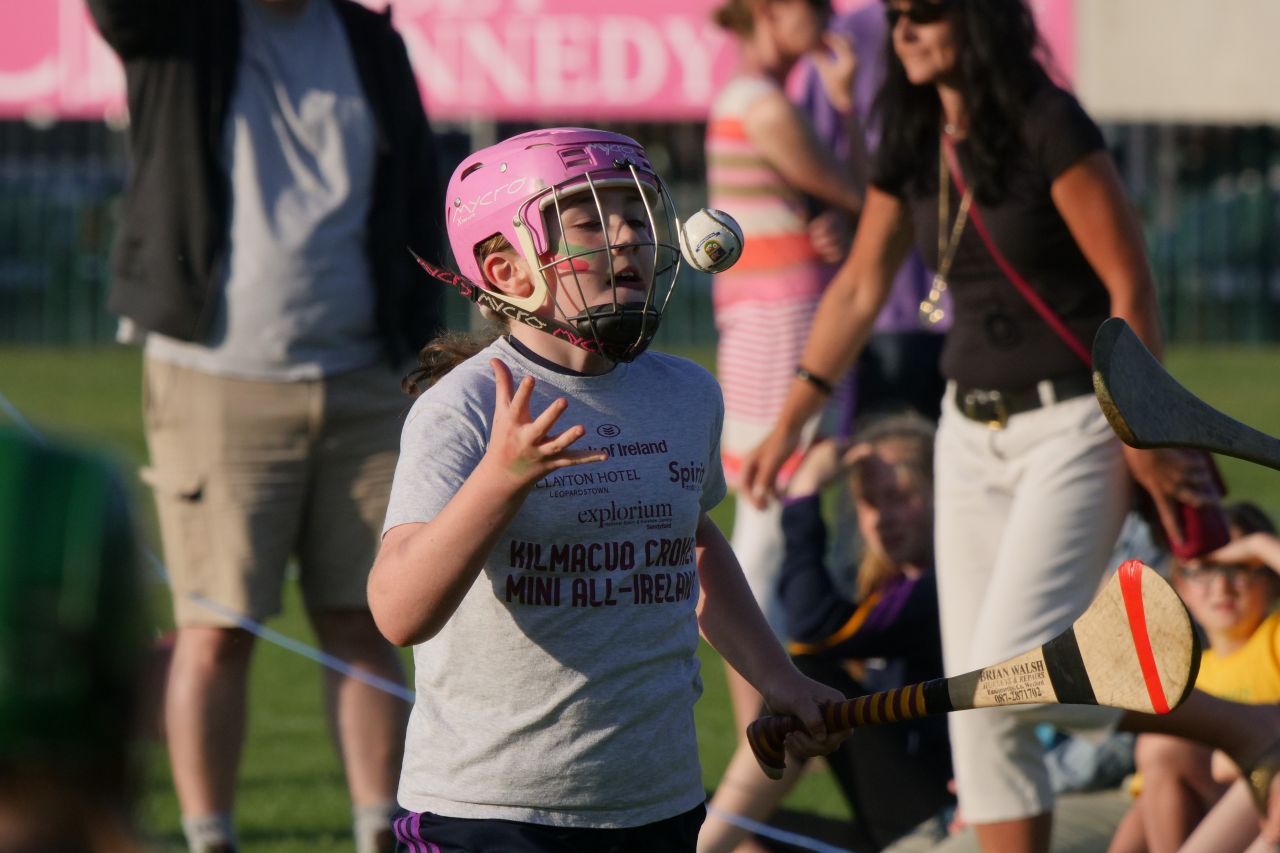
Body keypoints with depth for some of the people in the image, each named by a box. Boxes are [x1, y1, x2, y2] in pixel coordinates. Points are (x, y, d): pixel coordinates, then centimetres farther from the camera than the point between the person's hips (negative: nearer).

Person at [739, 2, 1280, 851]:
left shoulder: (1050, 129, -16)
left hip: (1074, 426, -7)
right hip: (972, 431, 8)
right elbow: (859, 290, 14)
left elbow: (1131, 287, -15)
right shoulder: (915, 144, 6)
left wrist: (1141, 434, -15)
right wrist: (790, 422, 12)